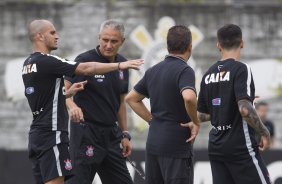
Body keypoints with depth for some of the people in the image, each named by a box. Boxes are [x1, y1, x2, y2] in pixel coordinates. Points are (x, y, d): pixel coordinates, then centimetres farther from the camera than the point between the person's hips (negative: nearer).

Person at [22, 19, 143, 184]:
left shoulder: (28, 64, 14)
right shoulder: (46, 61, -14)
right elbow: (86, 69, -16)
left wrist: (67, 93, 15)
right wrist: (120, 65, -11)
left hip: (37, 134, 10)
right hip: (51, 133, -10)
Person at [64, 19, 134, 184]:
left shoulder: (122, 65, 9)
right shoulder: (85, 60, -12)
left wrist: (125, 134, 15)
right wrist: (72, 105, -41)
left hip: (111, 134, 7)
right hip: (86, 132, -7)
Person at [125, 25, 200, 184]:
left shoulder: (153, 71, 11)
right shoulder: (184, 71, -13)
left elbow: (131, 98, 20)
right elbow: (189, 97, -33)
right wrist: (196, 123, -17)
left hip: (153, 142, 8)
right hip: (176, 146, -8)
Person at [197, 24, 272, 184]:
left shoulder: (209, 74, 10)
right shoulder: (240, 69, -11)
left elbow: (201, 115, 15)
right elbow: (245, 109, -23)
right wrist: (265, 133, -10)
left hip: (216, 146, 7)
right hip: (241, 147, -7)